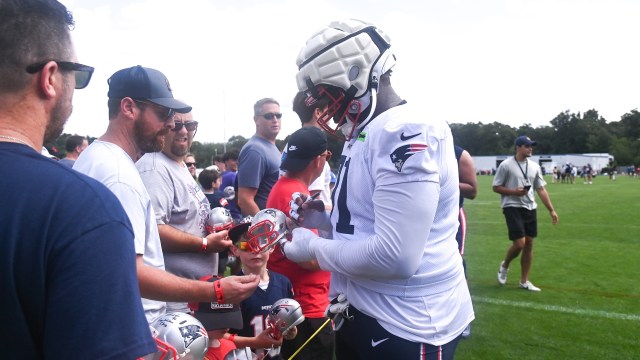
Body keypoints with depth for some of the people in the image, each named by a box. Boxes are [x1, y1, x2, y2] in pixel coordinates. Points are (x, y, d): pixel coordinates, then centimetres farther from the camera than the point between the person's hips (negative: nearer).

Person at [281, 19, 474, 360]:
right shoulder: (366, 133, 8)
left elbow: (395, 256, -29)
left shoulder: (407, 133, -23)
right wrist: (325, 219, 2)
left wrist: (314, 247, -16)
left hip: (407, 325, -9)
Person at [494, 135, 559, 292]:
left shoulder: (534, 166, 9)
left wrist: (551, 210, 6)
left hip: (530, 208, 6)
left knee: (529, 244, 6)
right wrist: (514, 192, -20)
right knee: (519, 243, -13)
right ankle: (504, 266, 18)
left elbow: (541, 189, 11)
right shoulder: (506, 165, -8)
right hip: (513, 208, -6)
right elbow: (496, 187, -5)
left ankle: (524, 281, 17)